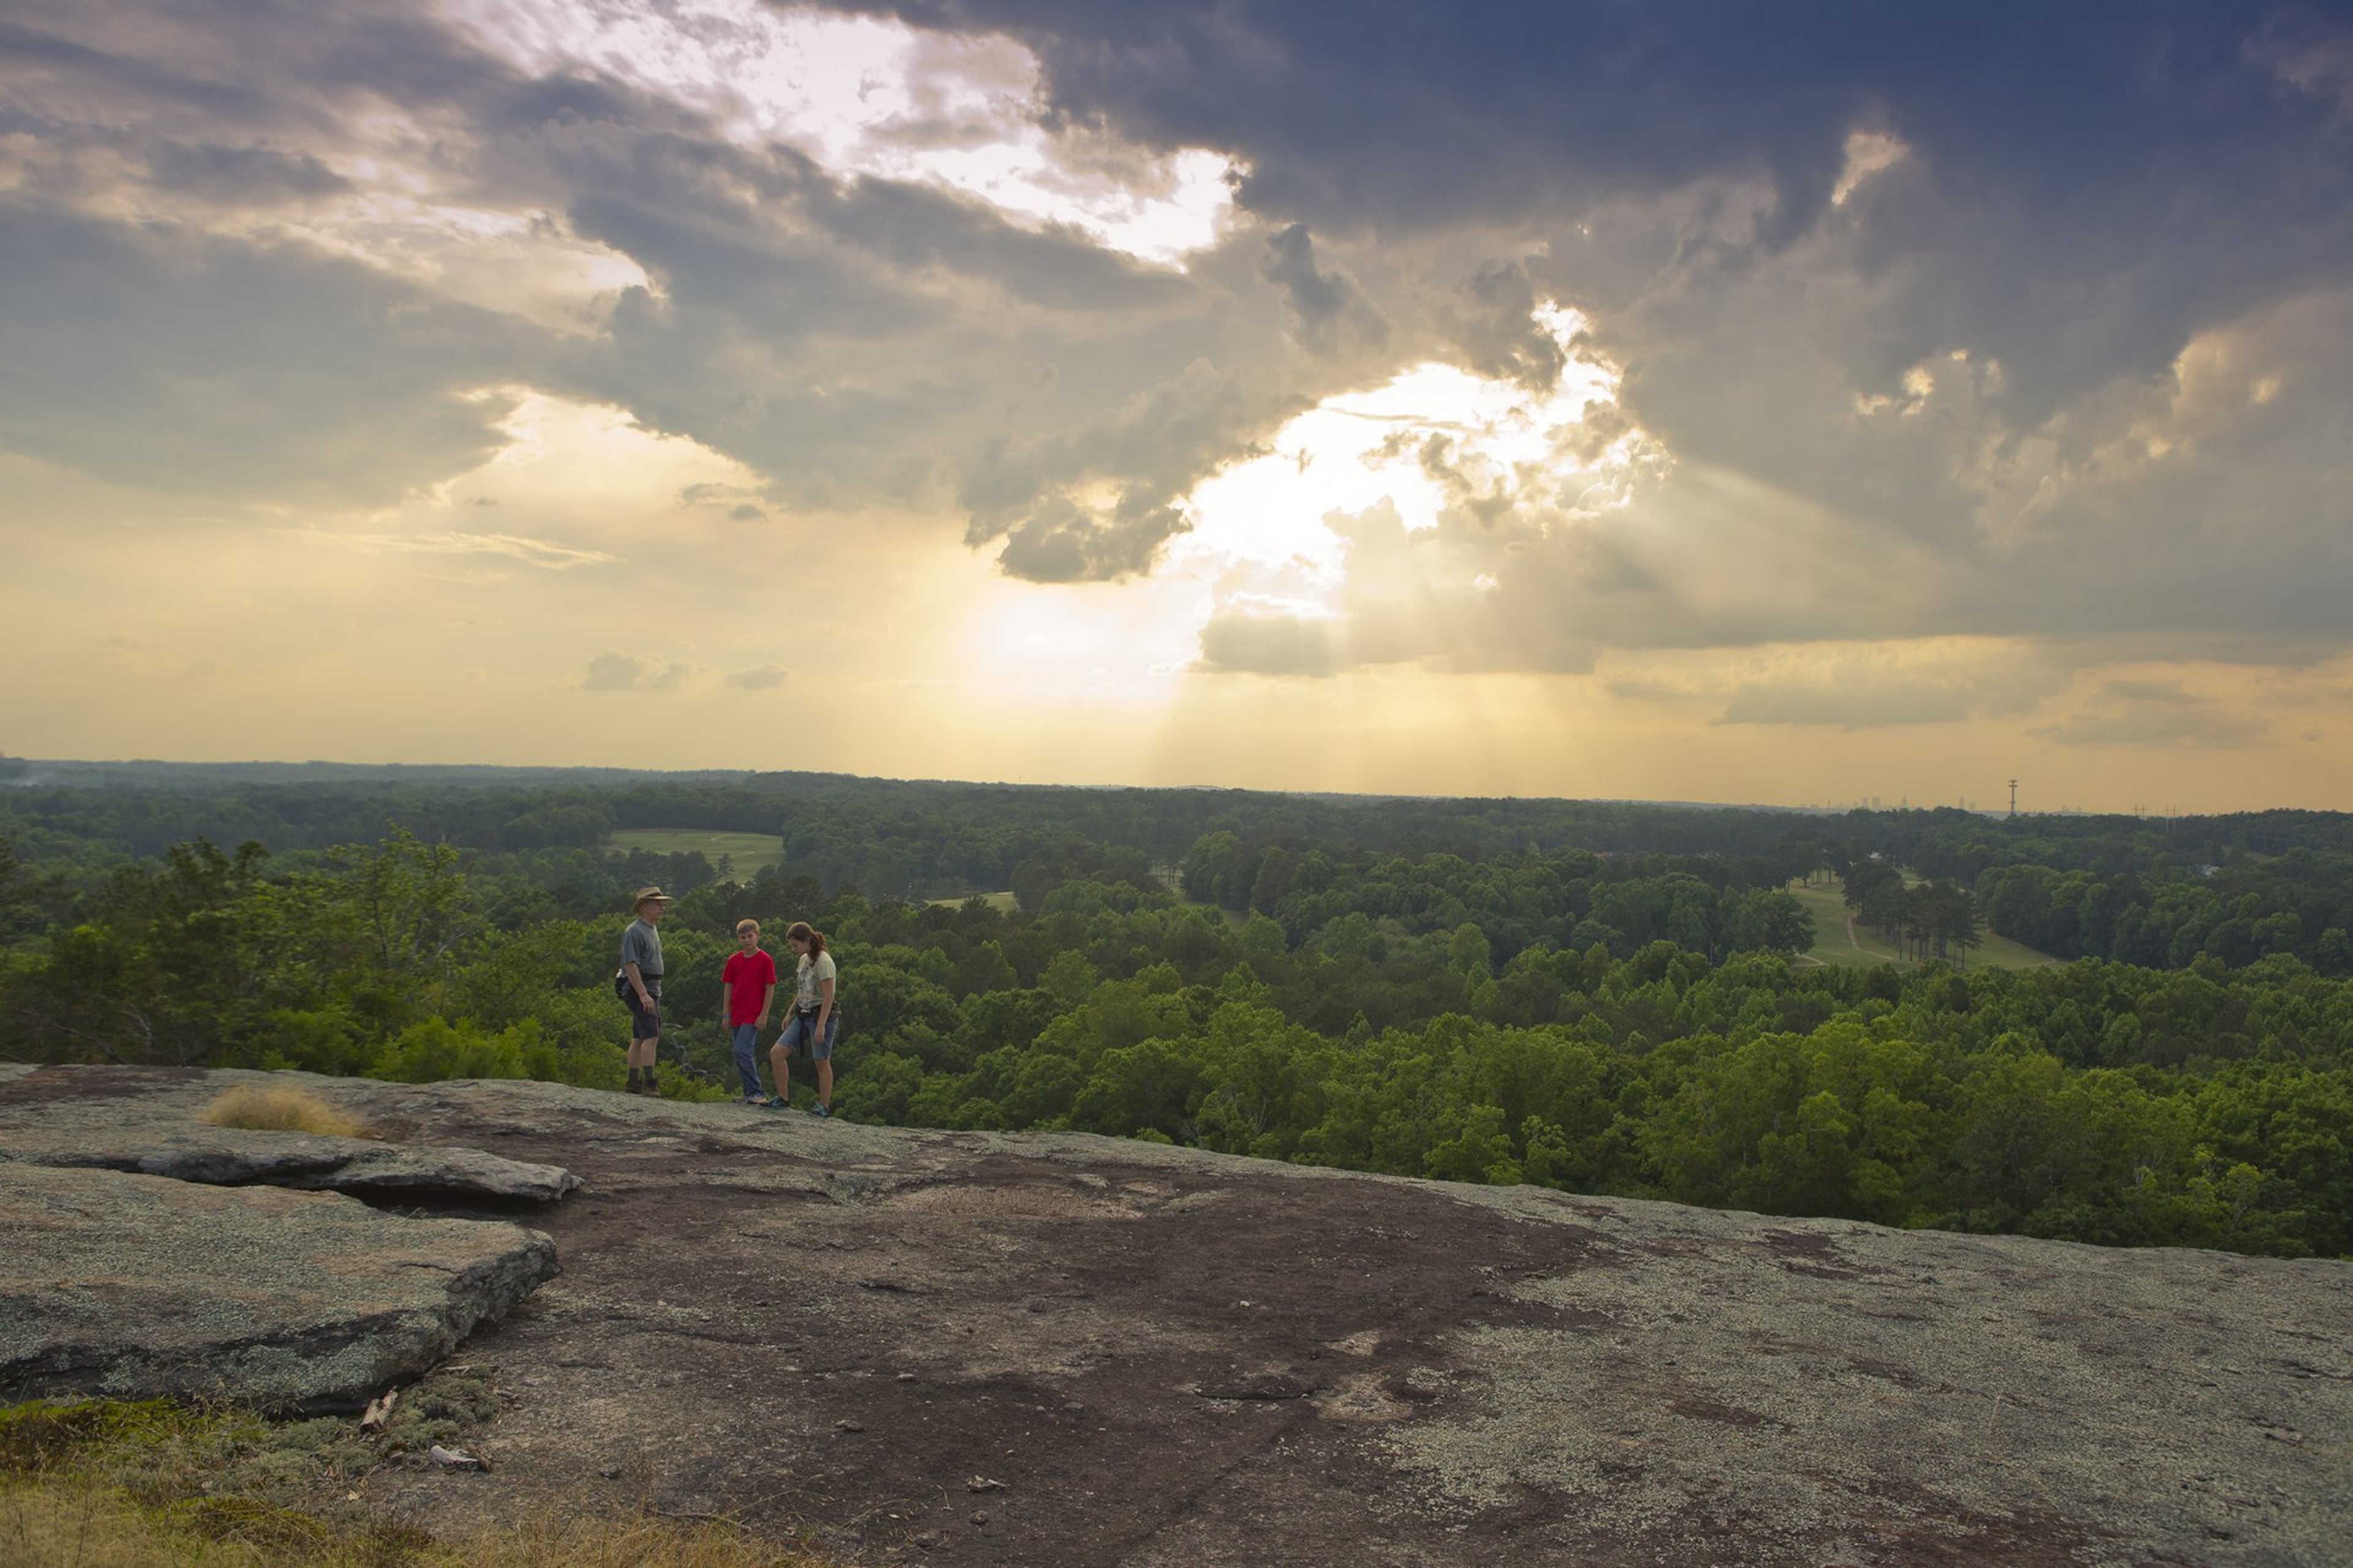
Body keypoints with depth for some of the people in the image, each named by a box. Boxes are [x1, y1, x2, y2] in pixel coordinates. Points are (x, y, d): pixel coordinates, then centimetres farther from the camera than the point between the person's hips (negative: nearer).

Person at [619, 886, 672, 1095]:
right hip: (639, 989, -10)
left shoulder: (653, 931, 18)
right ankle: (648, 1083, -18)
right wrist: (643, 994, -25)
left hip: (652, 990, 10)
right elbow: (630, 965, -20)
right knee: (651, 1036, -15)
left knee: (639, 1038, 11)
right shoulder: (634, 932, -12)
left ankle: (634, 1082, 16)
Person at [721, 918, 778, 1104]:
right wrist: (727, 1014, 7)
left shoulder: (765, 960, -6)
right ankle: (749, 1093, 19)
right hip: (737, 1015, 6)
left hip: (753, 1015, -6)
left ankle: (756, 1093, -13)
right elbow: (729, 987, 12)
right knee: (746, 1054, 11)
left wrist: (764, 1015, -10)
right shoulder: (734, 960, 8)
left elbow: (770, 989, -6)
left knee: (742, 1051, -17)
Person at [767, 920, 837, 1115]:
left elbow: (828, 996, -19)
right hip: (803, 1016, 8)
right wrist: (790, 1014, 20)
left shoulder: (823, 961, -16)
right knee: (776, 1053, 0)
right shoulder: (803, 960, 11)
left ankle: (825, 1107, 10)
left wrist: (821, 1026, -23)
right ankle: (783, 1098, 10)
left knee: (822, 1062, -1)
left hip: (821, 1015, -8)